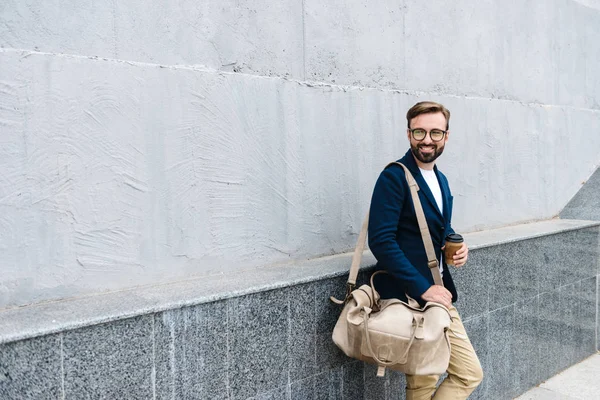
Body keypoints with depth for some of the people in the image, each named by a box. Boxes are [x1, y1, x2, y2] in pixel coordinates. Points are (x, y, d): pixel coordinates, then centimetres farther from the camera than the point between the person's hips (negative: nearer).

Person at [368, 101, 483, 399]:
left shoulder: (440, 179, 13)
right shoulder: (394, 177, -14)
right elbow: (381, 240, -22)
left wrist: (458, 247, 3)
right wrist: (423, 288, -22)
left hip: (438, 295, 8)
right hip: (407, 297, -8)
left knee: (470, 373, 12)